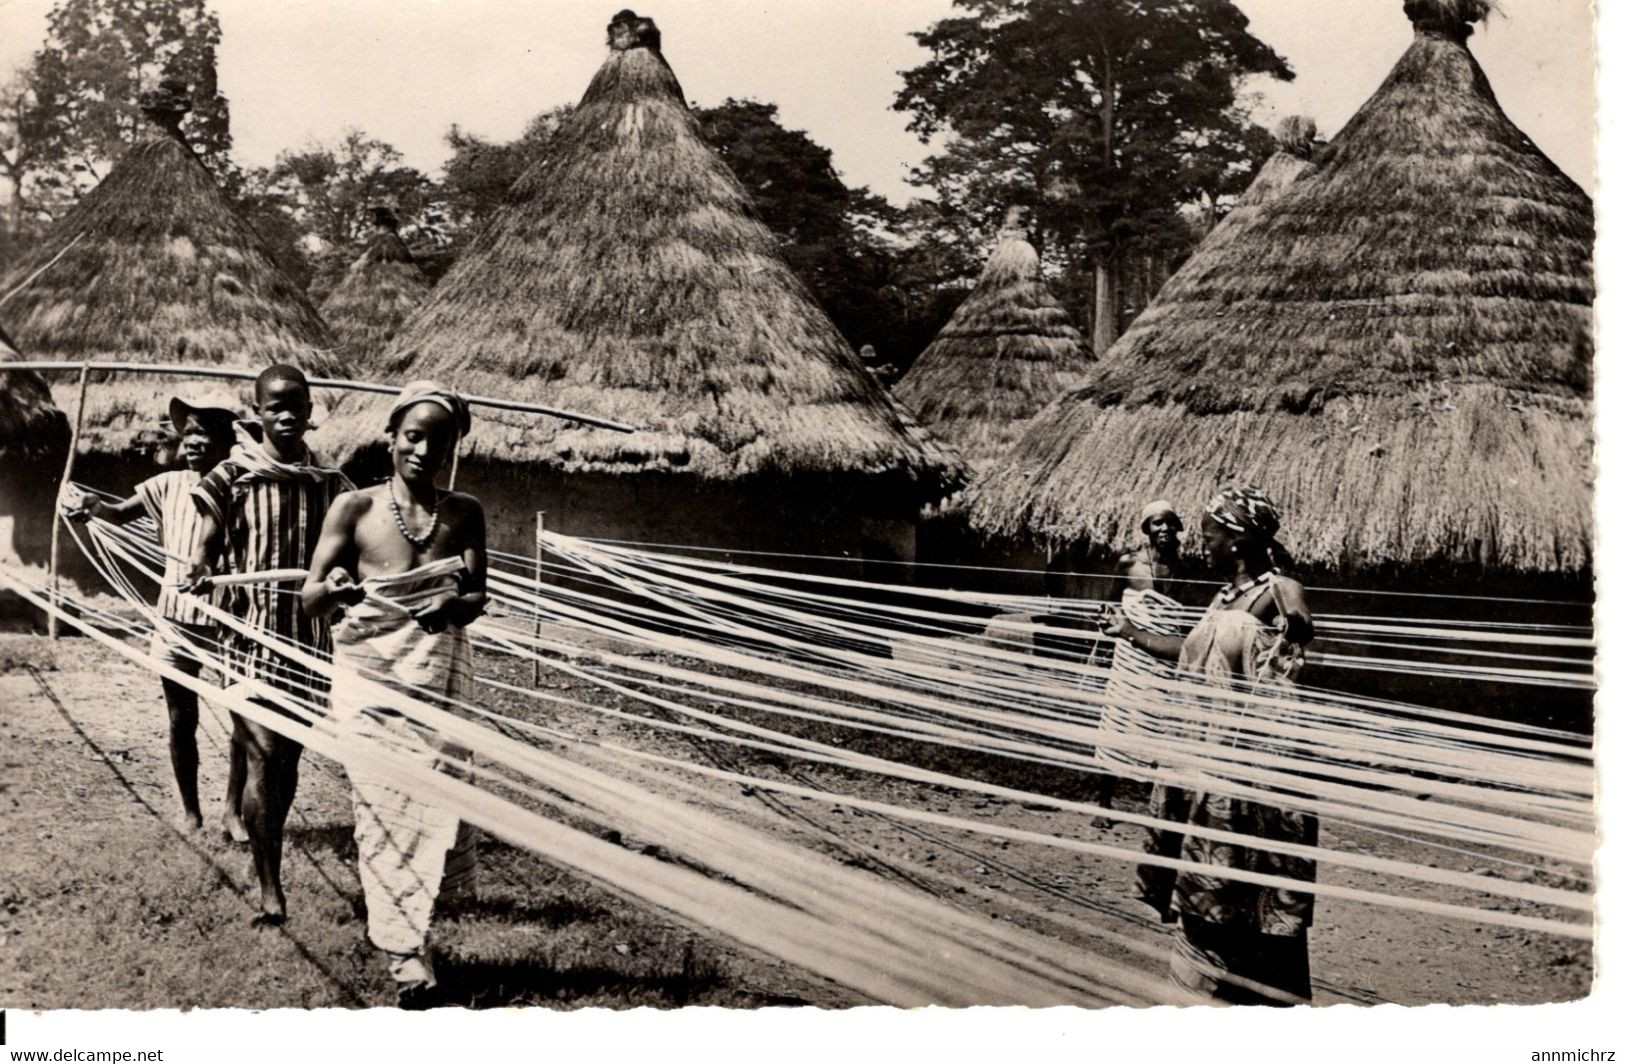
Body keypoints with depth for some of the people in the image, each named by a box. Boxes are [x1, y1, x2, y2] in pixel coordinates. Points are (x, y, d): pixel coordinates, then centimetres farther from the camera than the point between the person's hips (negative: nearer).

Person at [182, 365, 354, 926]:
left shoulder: (330, 483, 5)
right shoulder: (233, 478, -4)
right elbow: (205, 551, -5)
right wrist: (198, 574, -25)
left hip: (310, 635, 3)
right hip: (252, 631, -3)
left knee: (289, 754, 13)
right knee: (263, 754, -10)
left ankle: (267, 850, 31)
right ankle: (269, 885, -4)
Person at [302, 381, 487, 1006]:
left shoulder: (464, 514, 2)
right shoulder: (355, 508, -4)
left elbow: (478, 595, -6)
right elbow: (311, 602, -6)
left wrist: (456, 606, -29)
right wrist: (332, 590, -30)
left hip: (439, 676, 2)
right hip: (370, 675, -2)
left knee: (433, 803, -2)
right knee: (385, 808, -4)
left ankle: (389, 909, 23)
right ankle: (405, 952, 5)